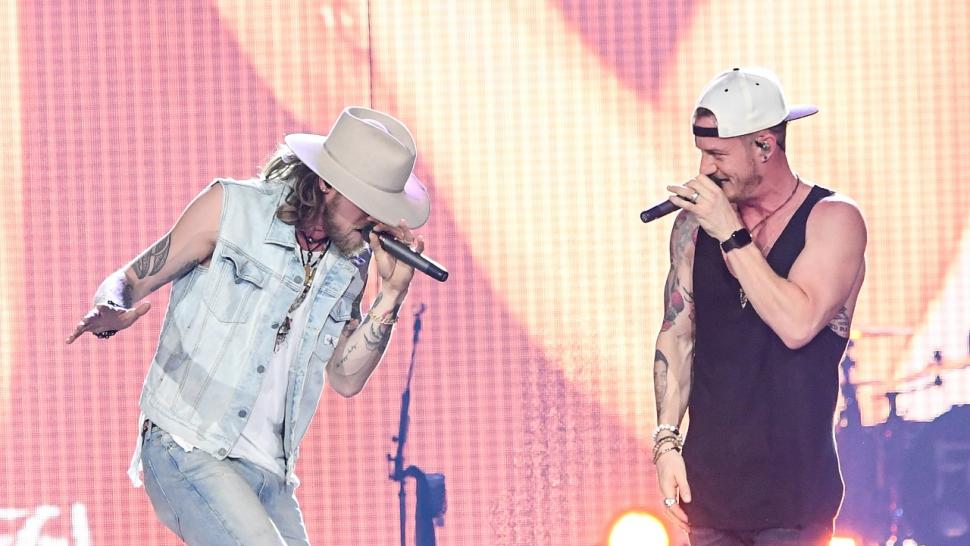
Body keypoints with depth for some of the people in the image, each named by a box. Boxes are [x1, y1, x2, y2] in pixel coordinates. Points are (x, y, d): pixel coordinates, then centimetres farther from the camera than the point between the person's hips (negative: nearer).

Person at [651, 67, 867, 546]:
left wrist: (731, 235, -17)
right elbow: (677, 335, 10)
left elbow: (797, 324, -21)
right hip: (708, 478, 4)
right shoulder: (695, 221, 5)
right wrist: (666, 439, 2)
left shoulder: (832, 219, -8)